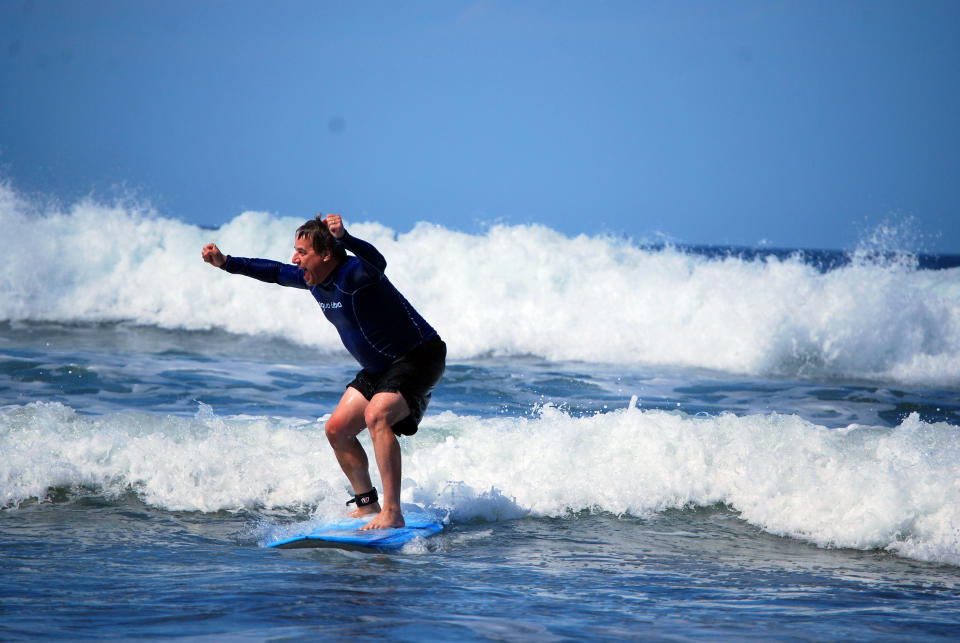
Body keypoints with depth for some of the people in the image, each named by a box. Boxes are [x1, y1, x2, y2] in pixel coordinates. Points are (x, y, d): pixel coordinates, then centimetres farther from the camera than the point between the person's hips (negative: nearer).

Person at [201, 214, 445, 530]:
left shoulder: (352, 274, -27)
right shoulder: (314, 279, 1)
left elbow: (376, 263, -51)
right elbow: (275, 272, 19)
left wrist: (344, 238, -69)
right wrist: (227, 263, 16)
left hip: (419, 357, -10)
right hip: (380, 367, 10)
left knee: (376, 415, -32)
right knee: (337, 429, 7)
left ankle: (392, 513, -30)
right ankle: (367, 505, 22)